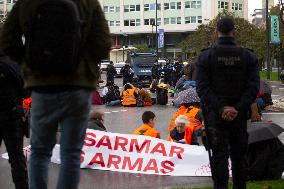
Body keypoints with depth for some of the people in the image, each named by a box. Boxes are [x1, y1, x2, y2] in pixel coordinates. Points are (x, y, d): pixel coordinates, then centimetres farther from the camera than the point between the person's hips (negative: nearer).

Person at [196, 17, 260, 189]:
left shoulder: (206, 56, -4)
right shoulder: (248, 56, 0)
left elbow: (202, 88, -11)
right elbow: (254, 87, -7)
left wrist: (220, 108, -14)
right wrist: (238, 108, -12)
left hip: (214, 115, -2)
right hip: (239, 115, 2)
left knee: (219, 155, -1)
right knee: (239, 155, 13)